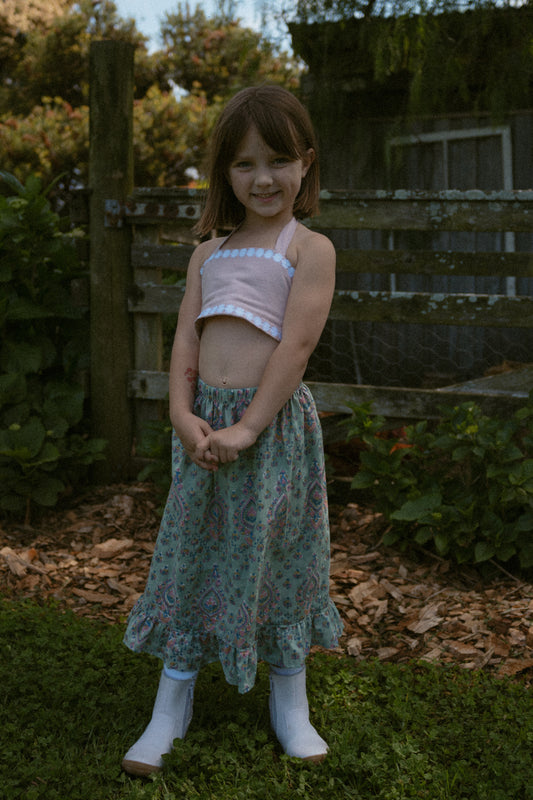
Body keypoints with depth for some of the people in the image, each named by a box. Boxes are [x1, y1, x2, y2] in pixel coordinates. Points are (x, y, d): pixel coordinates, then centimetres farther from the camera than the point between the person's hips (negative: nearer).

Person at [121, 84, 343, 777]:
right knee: (189, 554, 8)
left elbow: (296, 343, -12)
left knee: (276, 557, 5)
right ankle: (171, 708, 20)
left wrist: (248, 427, -19)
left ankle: (290, 706, 23)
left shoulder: (310, 249, -3)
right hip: (205, 422, 5)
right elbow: (188, 337, 7)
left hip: (274, 422, -5)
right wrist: (183, 414, -9)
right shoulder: (209, 254, 14)